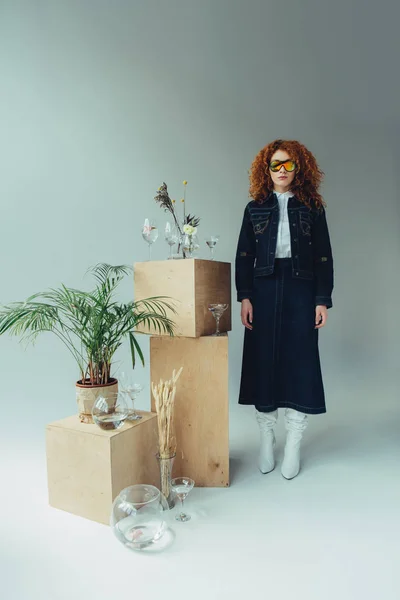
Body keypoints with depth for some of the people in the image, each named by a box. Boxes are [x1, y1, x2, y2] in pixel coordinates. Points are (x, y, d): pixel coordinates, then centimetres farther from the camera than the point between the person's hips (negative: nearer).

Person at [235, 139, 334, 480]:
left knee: (299, 360, 0)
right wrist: (245, 297, -5)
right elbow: (244, 256, 5)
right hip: (264, 289, 1)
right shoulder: (255, 208, 10)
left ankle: (293, 445, 14)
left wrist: (322, 300, -3)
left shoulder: (312, 208, 8)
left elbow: (324, 257, 5)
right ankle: (266, 439, 18)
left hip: (300, 289, 0)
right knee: (263, 359, 3)